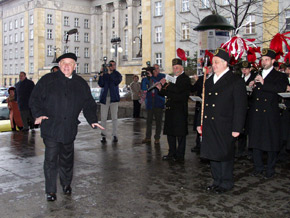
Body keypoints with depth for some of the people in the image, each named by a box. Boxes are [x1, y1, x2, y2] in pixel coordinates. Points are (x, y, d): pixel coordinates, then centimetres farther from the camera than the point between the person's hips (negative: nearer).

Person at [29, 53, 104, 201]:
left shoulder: (81, 84, 9)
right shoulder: (47, 80, 2)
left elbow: (88, 104, 12)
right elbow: (35, 99, 2)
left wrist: (92, 120, -1)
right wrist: (38, 114, -14)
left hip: (69, 129, 3)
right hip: (50, 127, -2)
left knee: (67, 159, 14)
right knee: (51, 159, -4)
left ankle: (66, 184, 36)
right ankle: (50, 191, 10)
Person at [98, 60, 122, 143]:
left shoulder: (117, 74, 7)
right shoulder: (104, 74, 9)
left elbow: (117, 82, -13)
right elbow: (100, 84, -2)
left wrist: (110, 73, -16)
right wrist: (101, 74, -13)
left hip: (113, 98, -1)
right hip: (104, 98, 1)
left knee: (114, 117, 1)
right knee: (103, 117, -1)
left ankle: (114, 135, 7)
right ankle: (103, 135, 6)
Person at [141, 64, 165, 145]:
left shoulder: (162, 76, 2)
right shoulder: (147, 77, 7)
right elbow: (143, 88, 1)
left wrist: (152, 76, -20)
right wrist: (144, 78, -11)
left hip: (159, 102, -2)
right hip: (150, 101, 2)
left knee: (158, 120, 2)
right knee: (148, 120, 5)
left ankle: (157, 138, 10)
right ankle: (148, 137, 15)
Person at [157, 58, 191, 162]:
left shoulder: (185, 79, -7)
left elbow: (178, 90, -23)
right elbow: (167, 93, 18)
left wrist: (165, 85, -15)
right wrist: (161, 89, -2)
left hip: (180, 110, -8)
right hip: (170, 109, 8)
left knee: (180, 134, -2)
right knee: (170, 132, 12)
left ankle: (180, 155, 5)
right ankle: (172, 153, 22)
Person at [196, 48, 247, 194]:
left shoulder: (236, 81, -6)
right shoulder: (209, 81, 14)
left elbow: (240, 107, -10)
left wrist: (237, 128, -13)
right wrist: (200, 123, 14)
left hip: (225, 127, -6)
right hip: (209, 126, 6)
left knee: (225, 154, 3)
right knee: (212, 154, 12)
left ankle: (226, 183, 19)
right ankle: (217, 181, 27)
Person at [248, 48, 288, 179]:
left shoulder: (278, 76, 1)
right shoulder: (255, 75, 14)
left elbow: (282, 88, -20)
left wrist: (264, 83, -25)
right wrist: (250, 86, -2)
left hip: (270, 114, -4)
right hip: (255, 113, 4)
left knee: (271, 142, 2)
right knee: (255, 141, 8)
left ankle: (270, 170, 14)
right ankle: (258, 168, 20)